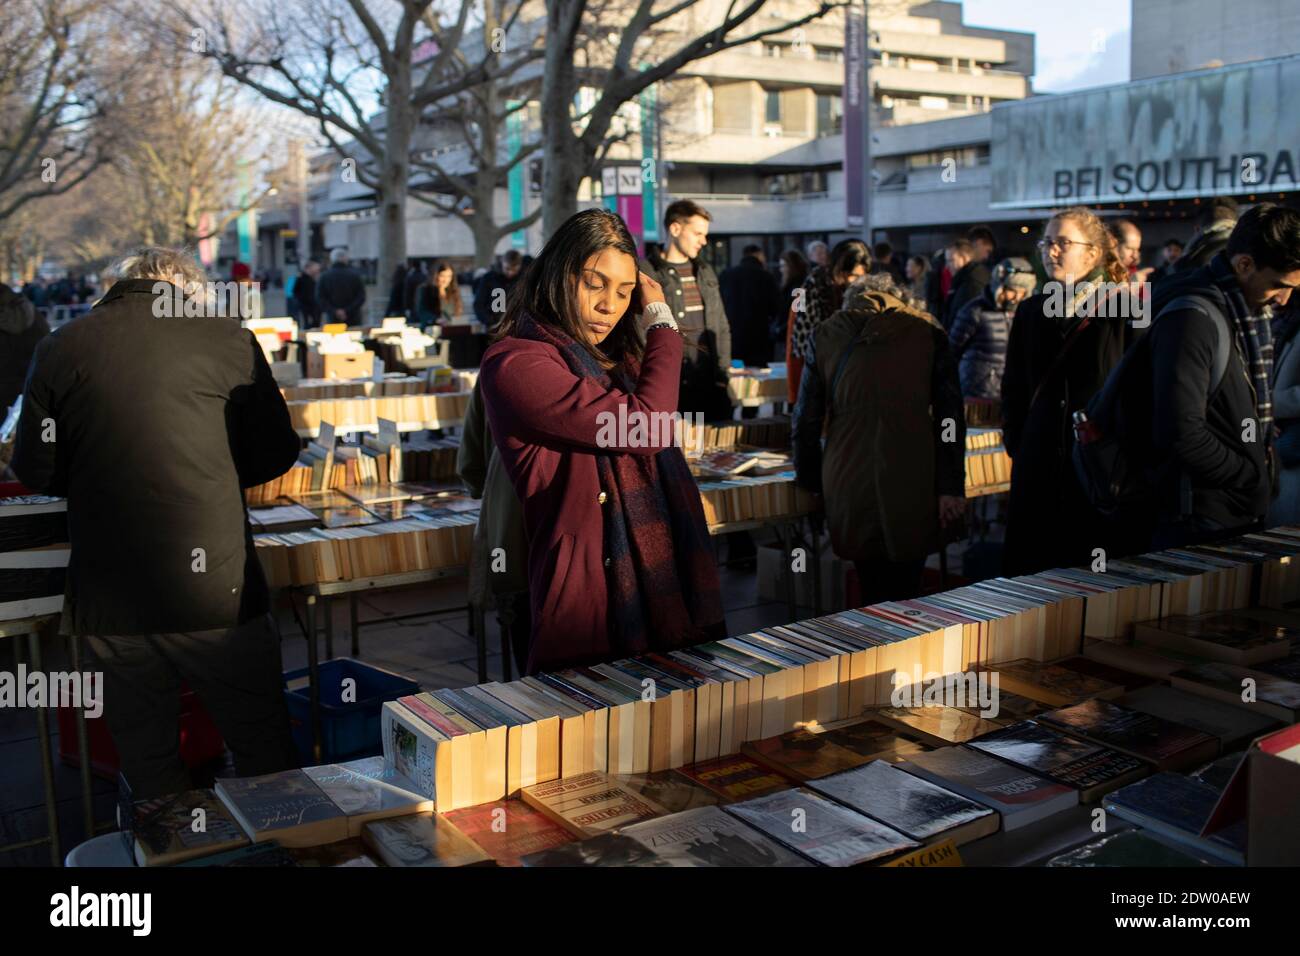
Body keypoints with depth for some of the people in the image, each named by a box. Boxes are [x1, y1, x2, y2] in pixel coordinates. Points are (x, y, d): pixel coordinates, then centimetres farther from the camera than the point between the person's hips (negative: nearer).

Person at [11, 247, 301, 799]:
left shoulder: (60, 348, 3)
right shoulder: (227, 339, -3)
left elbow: (35, 471, 6)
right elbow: (274, 455, 2)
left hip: (108, 596, 3)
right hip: (214, 587, -2)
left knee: (147, 763, 17)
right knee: (263, 753, 12)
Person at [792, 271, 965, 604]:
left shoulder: (825, 335, 11)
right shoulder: (927, 333, 8)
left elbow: (806, 420, 11)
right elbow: (950, 416, 4)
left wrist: (811, 482, 21)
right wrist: (951, 487, 6)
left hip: (848, 486, 1)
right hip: (911, 486, -1)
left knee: (872, 592, 10)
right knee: (904, 593, 6)